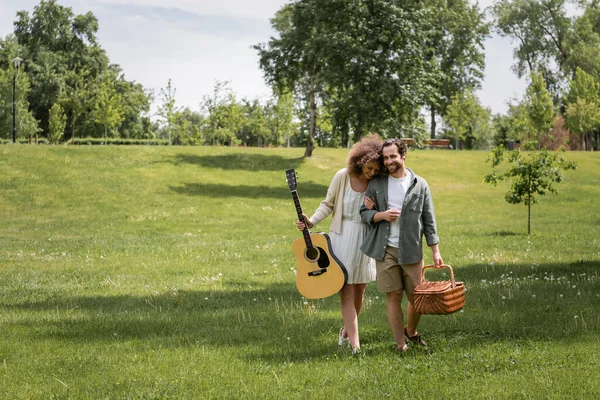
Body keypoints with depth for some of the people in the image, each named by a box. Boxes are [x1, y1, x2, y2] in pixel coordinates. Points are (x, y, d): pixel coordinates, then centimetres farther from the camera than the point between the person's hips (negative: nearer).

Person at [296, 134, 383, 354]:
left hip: (365, 239, 2)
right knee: (346, 289, -6)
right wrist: (312, 221, -13)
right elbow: (328, 204, -1)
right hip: (342, 237, -2)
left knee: (359, 289, 10)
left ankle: (347, 329, 34)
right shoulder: (343, 177, -10)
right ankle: (354, 342, -9)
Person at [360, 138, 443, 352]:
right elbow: (364, 212, 8)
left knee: (417, 298, 4)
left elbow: (429, 221, 4)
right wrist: (382, 215, -13)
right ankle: (401, 346, 10)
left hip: (412, 250, 0)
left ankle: (411, 331, 33)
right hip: (385, 250, 0)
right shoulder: (376, 183, 5)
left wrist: (436, 251, 0)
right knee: (393, 296, 1)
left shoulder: (419, 185, 4)